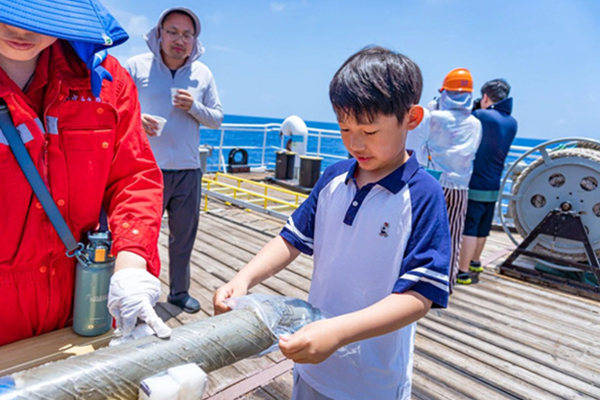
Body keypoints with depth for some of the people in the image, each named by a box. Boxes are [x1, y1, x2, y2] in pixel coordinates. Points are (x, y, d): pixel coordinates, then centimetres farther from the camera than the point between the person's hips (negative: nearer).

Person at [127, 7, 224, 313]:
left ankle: (179, 291, 30)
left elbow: (217, 118, 11)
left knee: (184, 236, 12)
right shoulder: (137, 66, 2)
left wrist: (194, 107, -9)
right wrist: (136, 119, -19)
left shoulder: (203, 74, 10)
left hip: (188, 170, 3)